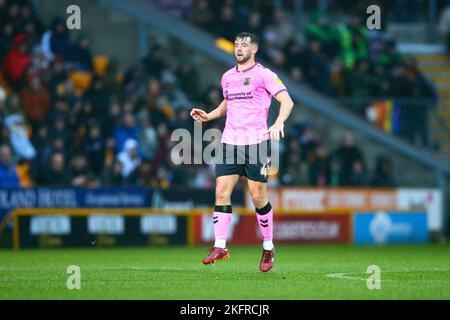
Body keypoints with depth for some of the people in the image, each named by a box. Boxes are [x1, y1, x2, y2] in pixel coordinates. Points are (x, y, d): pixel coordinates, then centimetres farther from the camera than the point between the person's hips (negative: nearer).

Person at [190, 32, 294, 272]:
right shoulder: (227, 77, 15)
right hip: (230, 142, 5)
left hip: (256, 142, -5)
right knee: (221, 191, -7)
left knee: (258, 196, -3)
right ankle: (220, 247, -6)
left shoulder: (263, 75, -3)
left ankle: (268, 248, 12)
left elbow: (287, 101, -8)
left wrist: (278, 123, -25)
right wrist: (207, 116, 14)